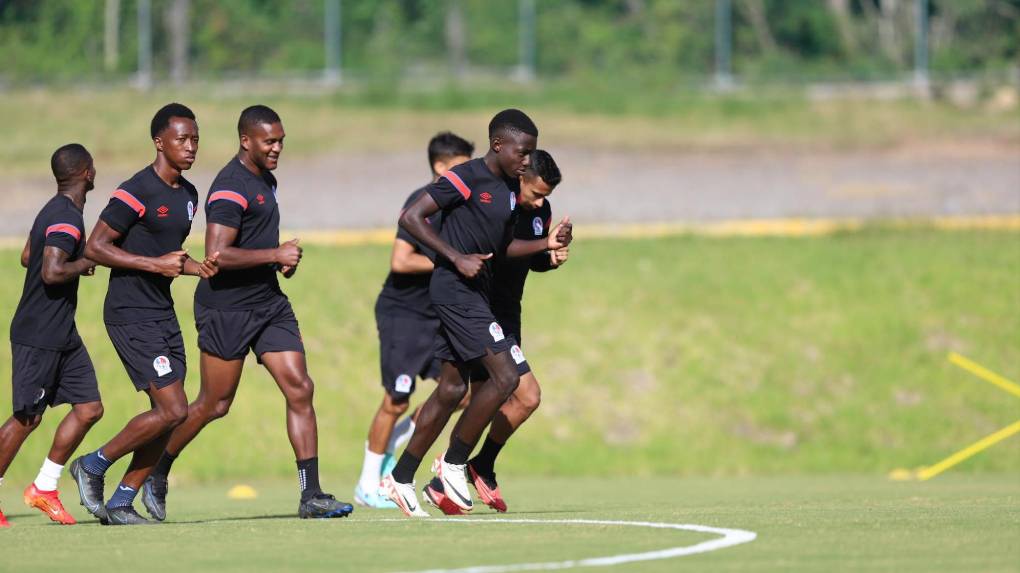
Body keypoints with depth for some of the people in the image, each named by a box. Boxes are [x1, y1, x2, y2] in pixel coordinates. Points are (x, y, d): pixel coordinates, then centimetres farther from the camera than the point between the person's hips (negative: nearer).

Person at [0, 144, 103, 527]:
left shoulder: (56, 211, 12)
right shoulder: (66, 219, -20)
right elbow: (52, 272, -31)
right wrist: (83, 265, -13)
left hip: (62, 335, 10)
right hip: (37, 336, -10)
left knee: (89, 408, 6)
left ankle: (44, 487, 14)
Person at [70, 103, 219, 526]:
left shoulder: (187, 194, 12)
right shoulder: (137, 192, -15)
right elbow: (95, 247, -15)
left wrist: (196, 267, 5)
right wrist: (155, 264, -19)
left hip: (162, 313, 9)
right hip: (131, 316, -9)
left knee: (167, 414, 5)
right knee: (173, 410, -13)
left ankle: (120, 504, 13)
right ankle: (93, 466, 3)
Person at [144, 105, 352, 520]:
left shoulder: (265, 180, 14)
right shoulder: (231, 188, -17)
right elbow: (217, 255, -26)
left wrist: (282, 258, 11)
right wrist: (275, 255, -21)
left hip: (268, 302, 8)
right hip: (226, 309, -8)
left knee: (299, 389, -3)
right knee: (215, 404, 0)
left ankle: (311, 495, -4)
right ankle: (156, 475, 21)